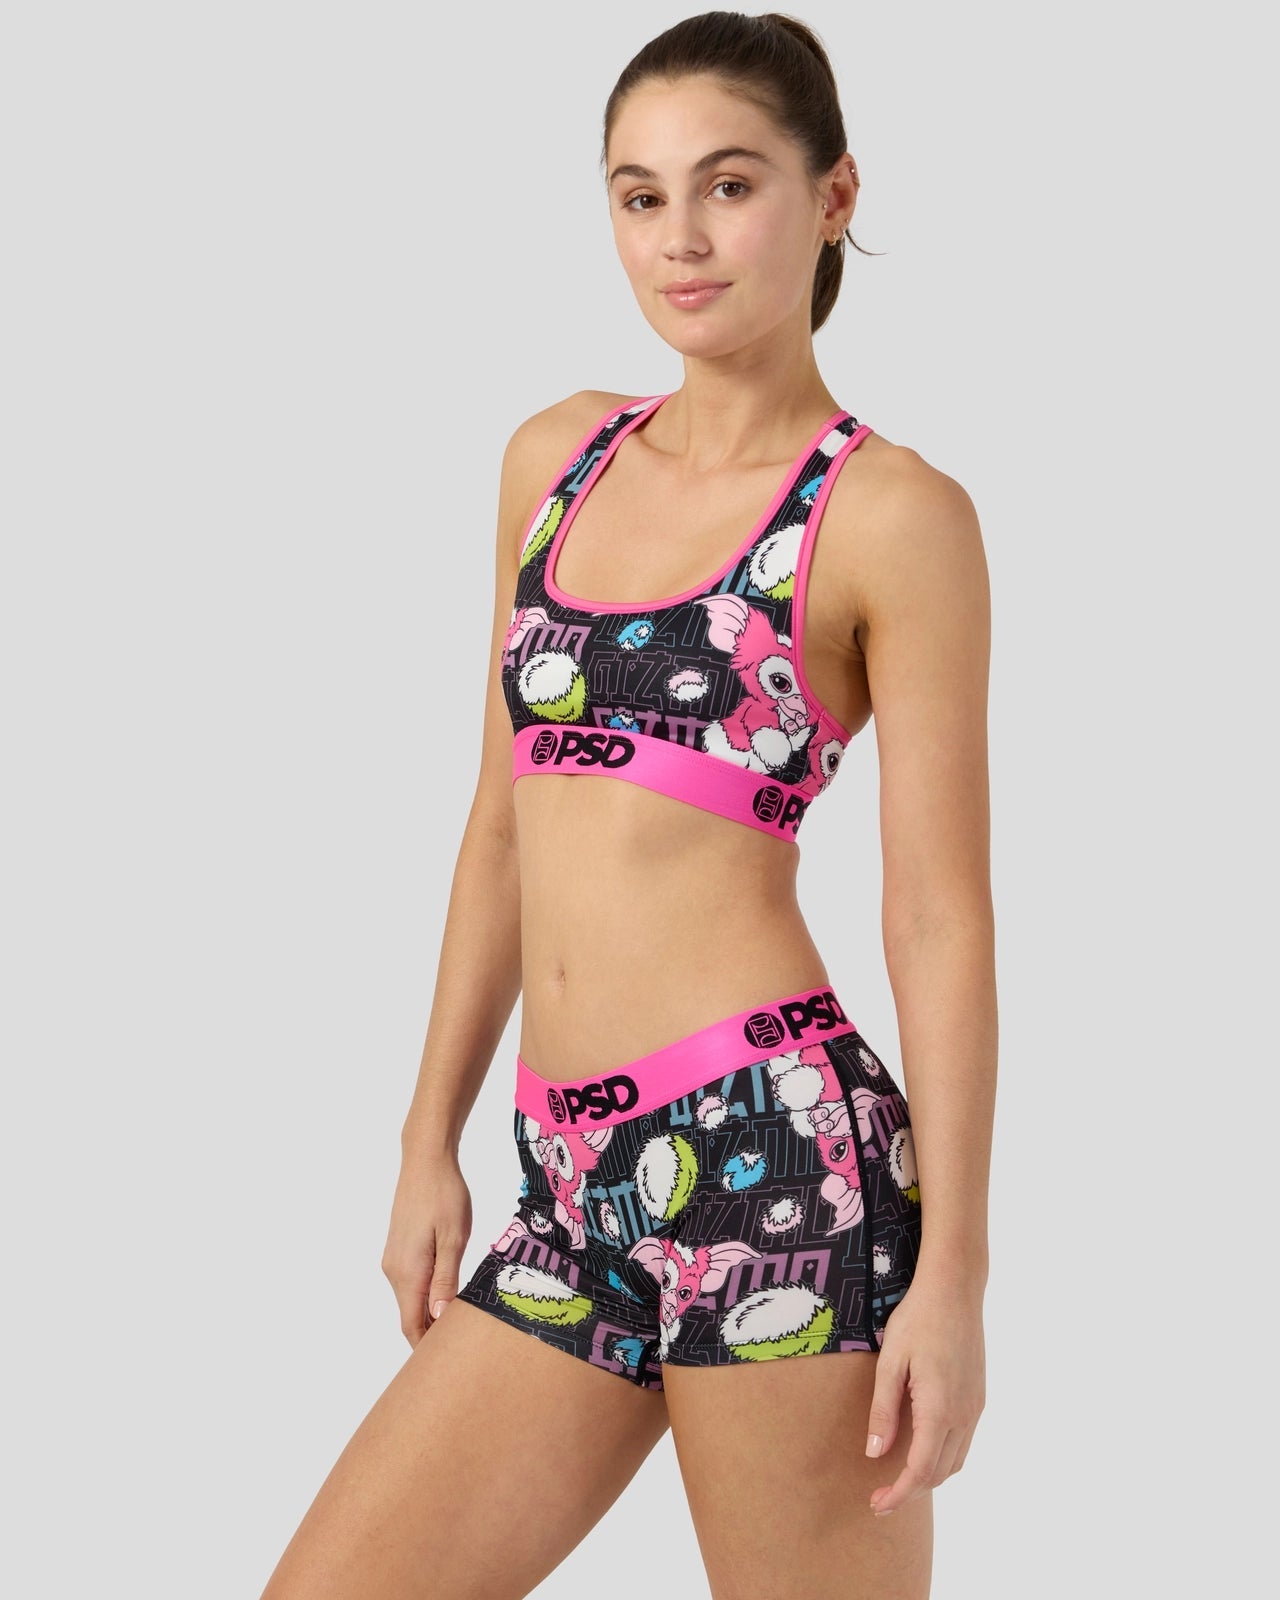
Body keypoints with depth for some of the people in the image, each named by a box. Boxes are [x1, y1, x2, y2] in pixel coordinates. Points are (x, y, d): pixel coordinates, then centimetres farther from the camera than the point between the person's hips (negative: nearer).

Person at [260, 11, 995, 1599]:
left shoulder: (892, 515, -3)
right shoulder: (557, 458, 14)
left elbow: (940, 916, -6)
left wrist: (953, 1275, -10)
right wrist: (431, 1143, 16)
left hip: (772, 1157, -6)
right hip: (571, 1180, 6)